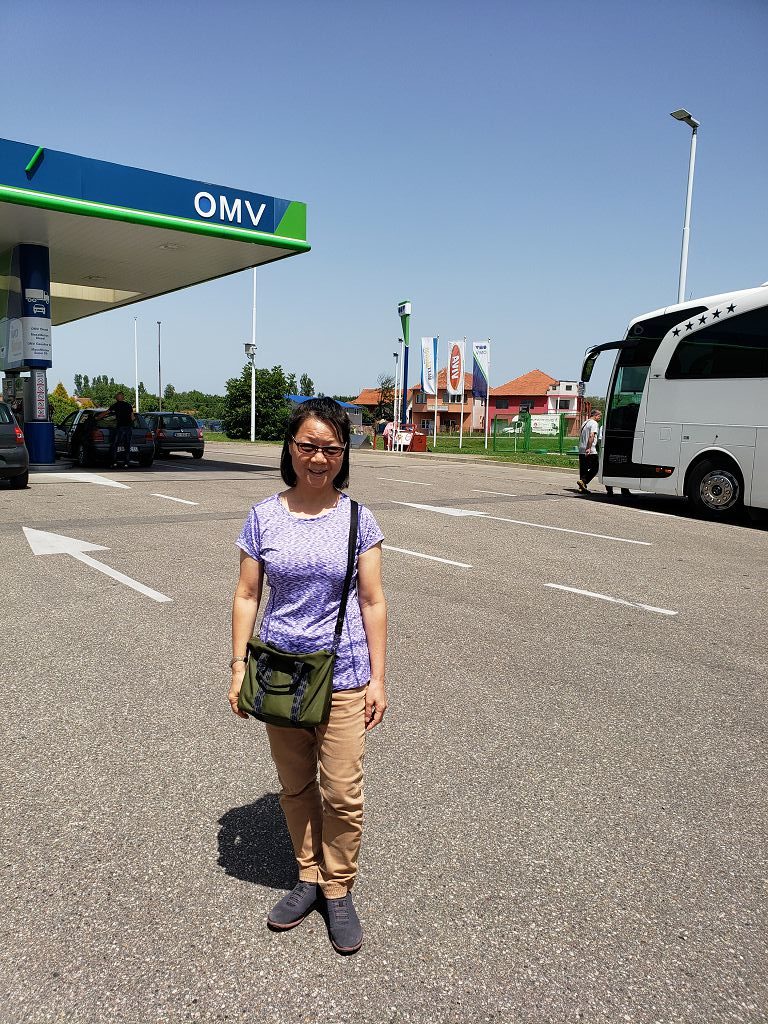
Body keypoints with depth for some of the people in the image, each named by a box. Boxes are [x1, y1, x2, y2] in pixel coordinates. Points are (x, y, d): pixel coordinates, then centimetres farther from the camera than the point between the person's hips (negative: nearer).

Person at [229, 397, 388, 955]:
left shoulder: (357, 519, -6)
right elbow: (247, 596, 2)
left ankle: (339, 890, 28)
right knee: (295, 787, 17)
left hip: (341, 676, -2)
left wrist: (377, 678, -4)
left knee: (342, 792, 4)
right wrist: (239, 665, -1)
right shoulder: (264, 517, -3)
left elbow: (373, 603, -3)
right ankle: (309, 877, 37)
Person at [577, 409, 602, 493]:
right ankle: (583, 481, -16)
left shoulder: (584, 422, 20)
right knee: (595, 468, -2)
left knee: (583, 469, 9)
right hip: (591, 451, -9)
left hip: (581, 450, 9)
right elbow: (591, 436, -20)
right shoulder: (594, 423, -7)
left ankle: (582, 488, 9)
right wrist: (589, 448, -26)